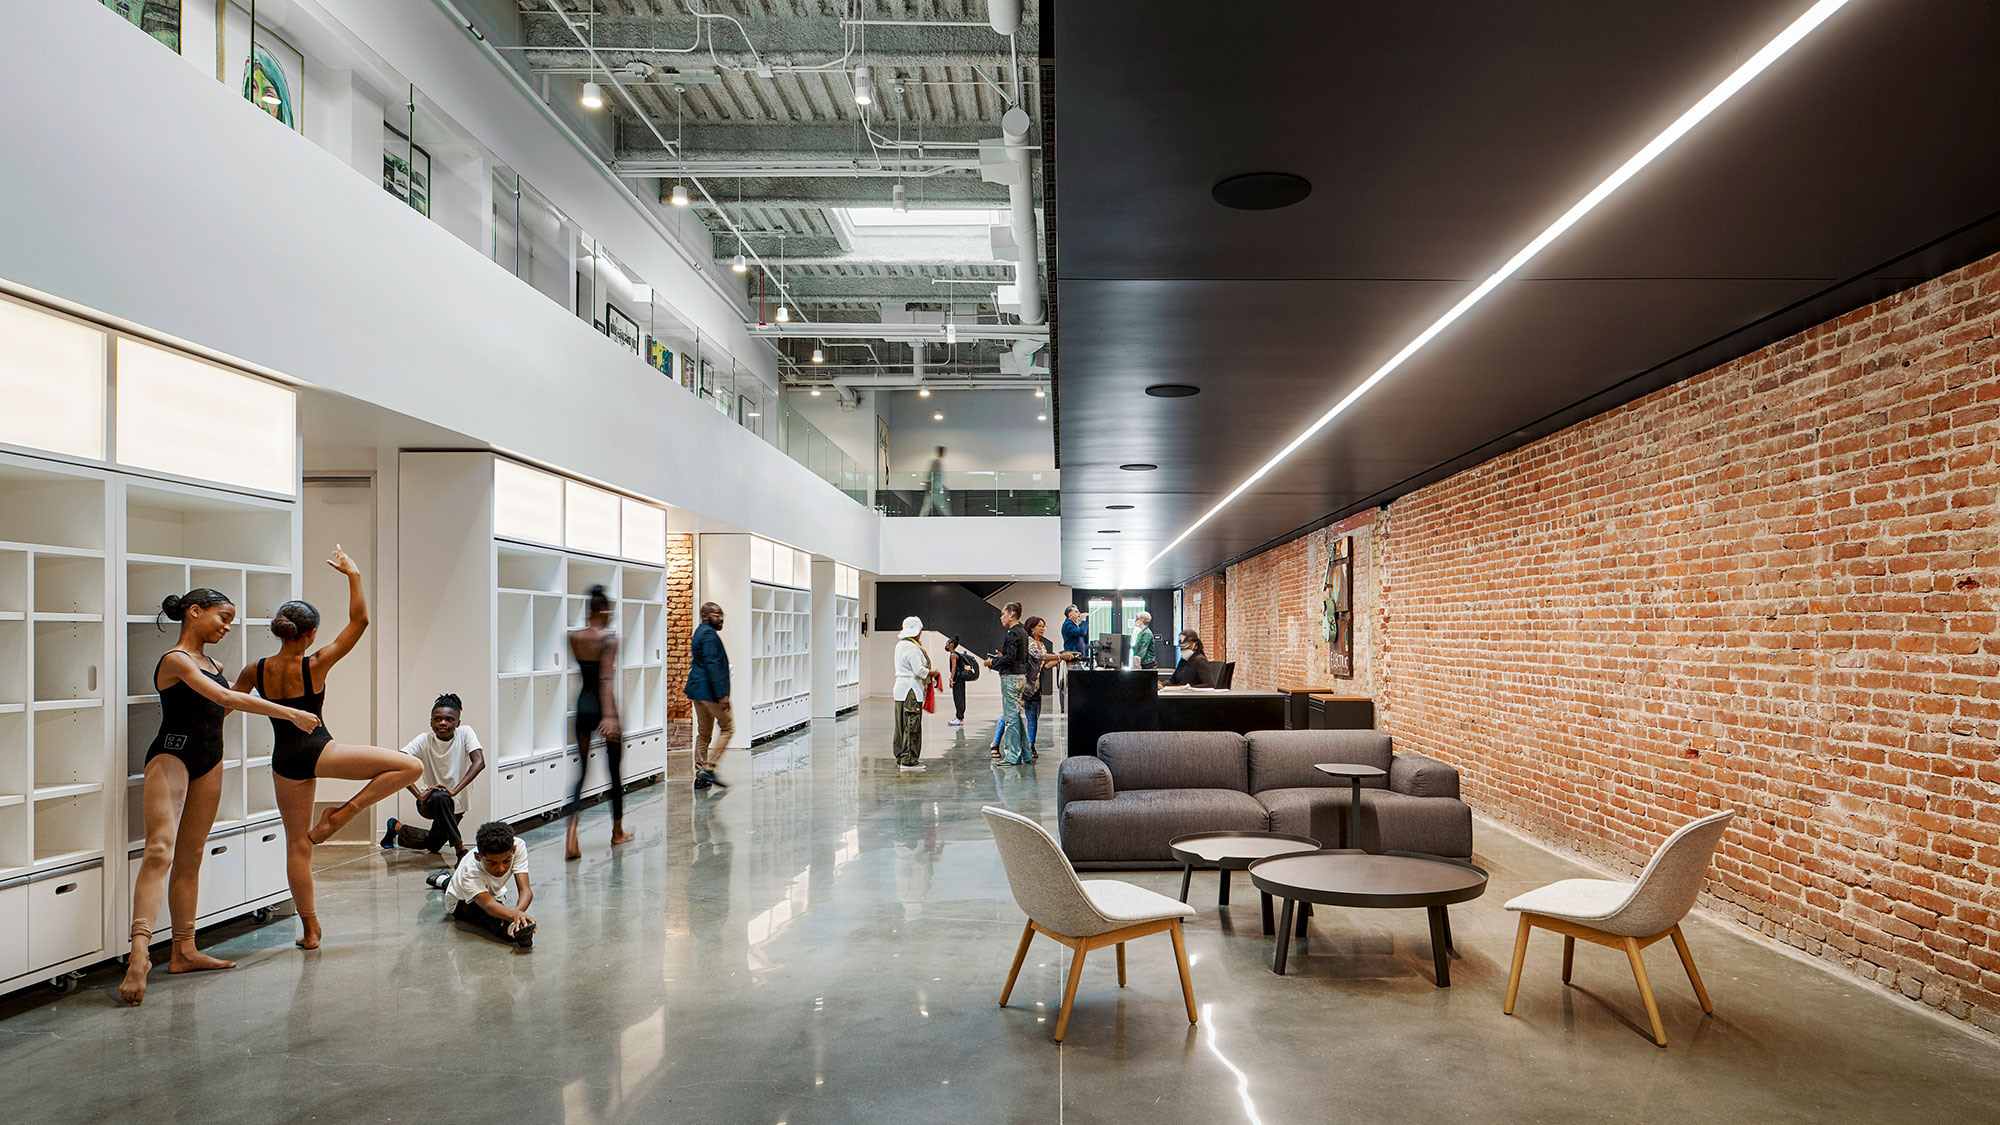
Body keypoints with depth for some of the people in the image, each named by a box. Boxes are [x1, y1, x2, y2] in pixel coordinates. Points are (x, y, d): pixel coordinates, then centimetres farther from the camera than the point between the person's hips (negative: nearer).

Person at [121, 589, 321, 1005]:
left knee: (191, 857, 9)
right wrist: (290, 714, -23)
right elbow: (226, 698, -22)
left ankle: (184, 951, 12)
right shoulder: (175, 659, -11)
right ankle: (140, 950, -30)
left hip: (209, 760, 9)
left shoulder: (208, 661, 16)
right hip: (171, 755, -9)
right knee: (160, 849, -21)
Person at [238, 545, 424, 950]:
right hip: (319, 751, -6)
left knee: (297, 844, 14)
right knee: (409, 767, -5)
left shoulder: (255, 671, 1)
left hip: (284, 762, 6)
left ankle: (310, 930, 19)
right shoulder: (315, 665, -11)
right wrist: (353, 575, -6)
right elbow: (359, 621, -10)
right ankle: (342, 814, -9)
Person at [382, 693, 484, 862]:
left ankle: (398, 827, 50)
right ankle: (460, 851, -28)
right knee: (440, 797, -39)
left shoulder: (465, 733, -16)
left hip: (456, 803, 3)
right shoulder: (424, 740, -17)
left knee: (433, 844, 21)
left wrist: (455, 790, -38)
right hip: (429, 801, -3)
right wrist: (419, 795, -37)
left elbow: (479, 763, -28)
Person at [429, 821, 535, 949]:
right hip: (462, 902, -4)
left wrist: (518, 910, -59)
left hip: (494, 892, 4)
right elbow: (489, 904, -56)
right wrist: (514, 914, -76)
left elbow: (525, 890, -39)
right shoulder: (470, 873, -42)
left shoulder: (518, 846, -36)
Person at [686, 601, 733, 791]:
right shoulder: (709, 634, -15)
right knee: (727, 728, -2)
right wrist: (722, 694, -22)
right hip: (709, 689, -10)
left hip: (698, 689, 10)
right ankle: (708, 768, -6)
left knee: (703, 733, 12)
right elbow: (712, 665, -21)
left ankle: (700, 776, 13)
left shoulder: (700, 632, 17)